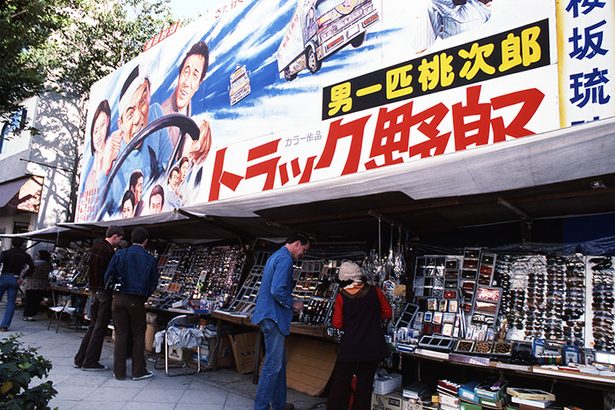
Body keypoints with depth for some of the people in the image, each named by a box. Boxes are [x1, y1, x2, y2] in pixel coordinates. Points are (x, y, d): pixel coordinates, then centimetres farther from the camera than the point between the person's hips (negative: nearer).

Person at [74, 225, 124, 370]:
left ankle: (79, 359, 23)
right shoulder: (109, 251, -18)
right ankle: (90, 362, 8)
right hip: (104, 292, -9)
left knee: (93, 326, 18)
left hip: (94, 291, 9)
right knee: (100, 328, 1)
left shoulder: (94, 248, 10)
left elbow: (90, 270, 16)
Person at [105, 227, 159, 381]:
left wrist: (115, 291, 15)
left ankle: (119, 372, 17)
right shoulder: (150, 259, -3)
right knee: (138, 335, 10)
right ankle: (138, 371, 15)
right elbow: (153, 283, 3)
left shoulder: (120, 254, -1)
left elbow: (108, 277, 1)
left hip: (119, 299, 2)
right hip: (137, 301, -2)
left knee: (121, 335, 10)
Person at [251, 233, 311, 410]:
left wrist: (289, 303, 18)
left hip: (269, 315, 11)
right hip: (273, 316, -11)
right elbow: (277, 290, -25)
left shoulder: (276, 256, 17)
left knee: (279, 362, 18)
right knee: (273, 364, -3)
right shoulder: (285, 259, -16)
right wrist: (293, 304, -10)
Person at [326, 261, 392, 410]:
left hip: (351, 347, -2)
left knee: (341, 382, 12)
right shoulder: (374, 291, -6)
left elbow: (337, 324, -7)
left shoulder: (342, 296, -10)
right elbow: (387, 313, 3)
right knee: (365, 382, 15)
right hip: (373, 346, 2)